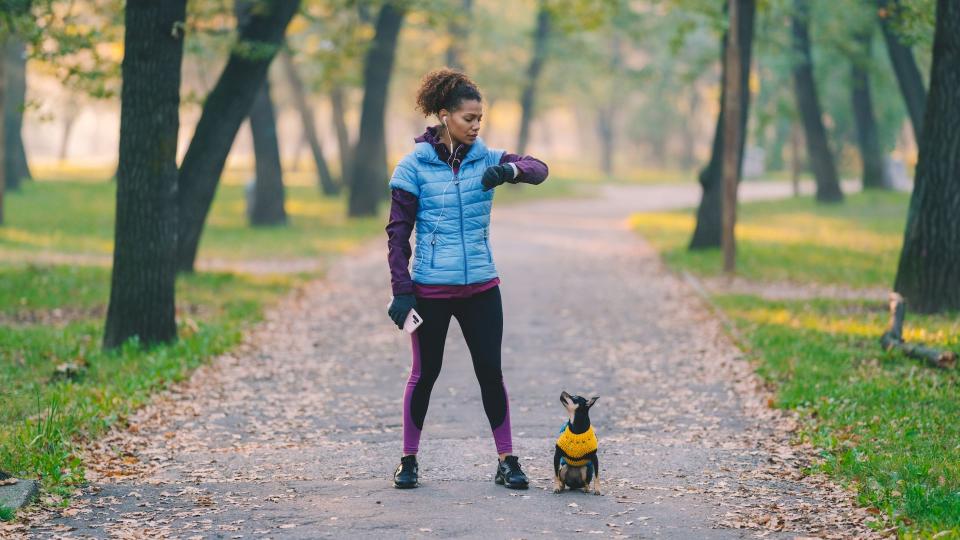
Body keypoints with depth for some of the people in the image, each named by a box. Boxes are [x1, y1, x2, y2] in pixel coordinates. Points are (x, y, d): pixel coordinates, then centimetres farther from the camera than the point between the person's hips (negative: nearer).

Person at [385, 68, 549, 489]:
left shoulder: (485, 159, 3)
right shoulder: (414, 165, -5)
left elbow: (539, 169, -8)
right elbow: (398, 232, -4)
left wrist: (509, 170, -30)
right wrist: (401, 290, -9)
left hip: (481, 286, 3)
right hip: (431, 288, -3)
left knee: (491, 372, 4)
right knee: (425, 373, 6)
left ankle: (506, 460, 11)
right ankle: (408, 459, 19)